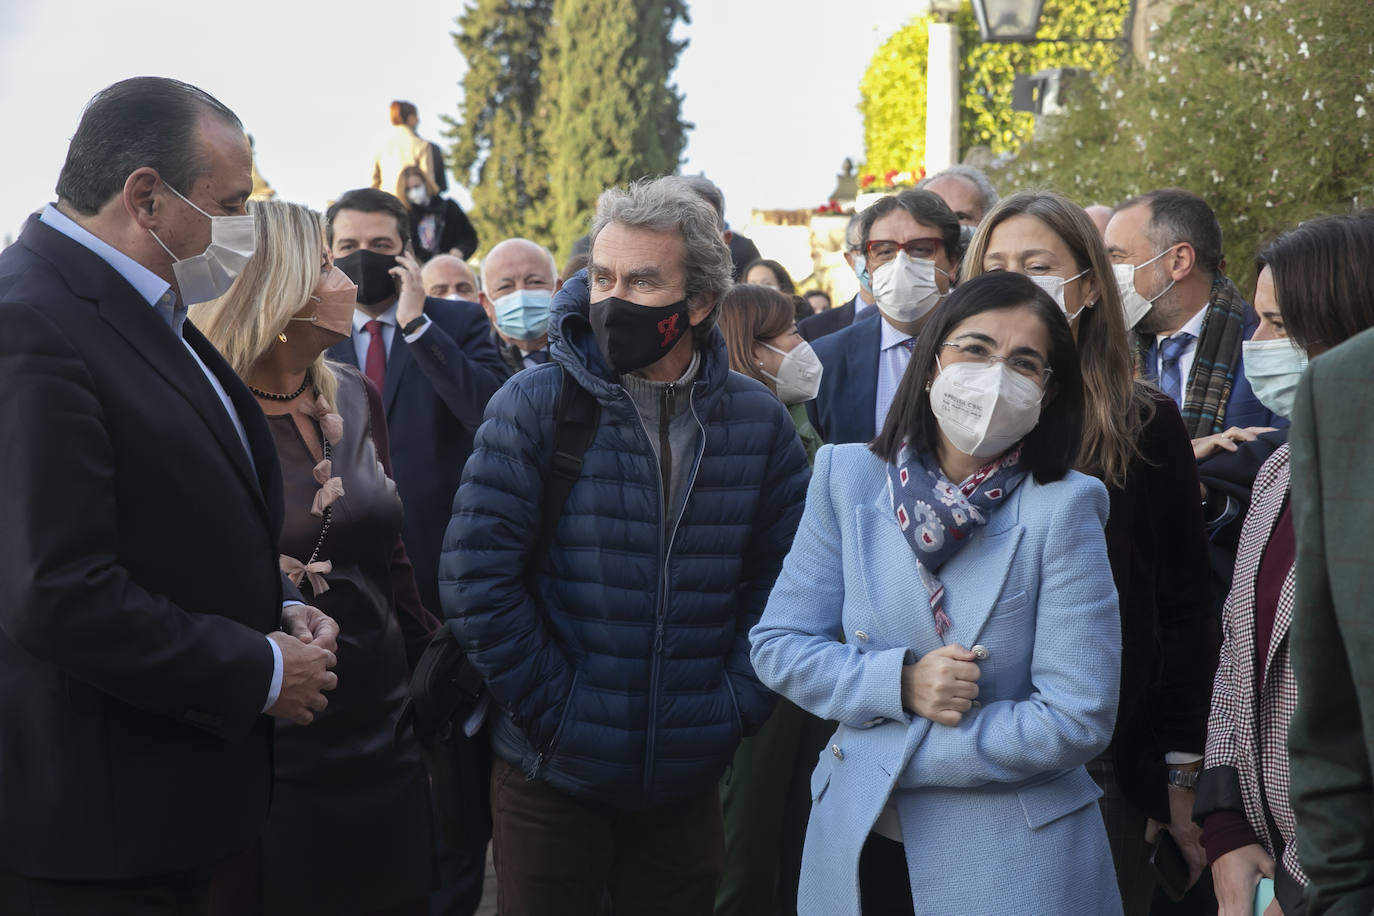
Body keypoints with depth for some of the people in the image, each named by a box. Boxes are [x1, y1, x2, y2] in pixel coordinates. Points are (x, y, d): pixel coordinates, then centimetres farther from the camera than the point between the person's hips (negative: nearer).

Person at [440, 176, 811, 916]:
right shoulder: (534, 406, -9)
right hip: (552, 773, -2)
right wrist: (556, 712, -13)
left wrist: (734, 706, -3)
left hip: (689, 777, 3)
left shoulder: (757, 420, 0)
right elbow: (477, 582, -12)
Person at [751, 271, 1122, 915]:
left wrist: (890, 756, -13)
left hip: (1012, 856, -3)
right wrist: (899, 682, -16)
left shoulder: (1063, 509, -12)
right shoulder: (848, 476, -2)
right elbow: (777, 645, 0)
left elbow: (1076, 720, -15)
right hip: (855, 846, 3)